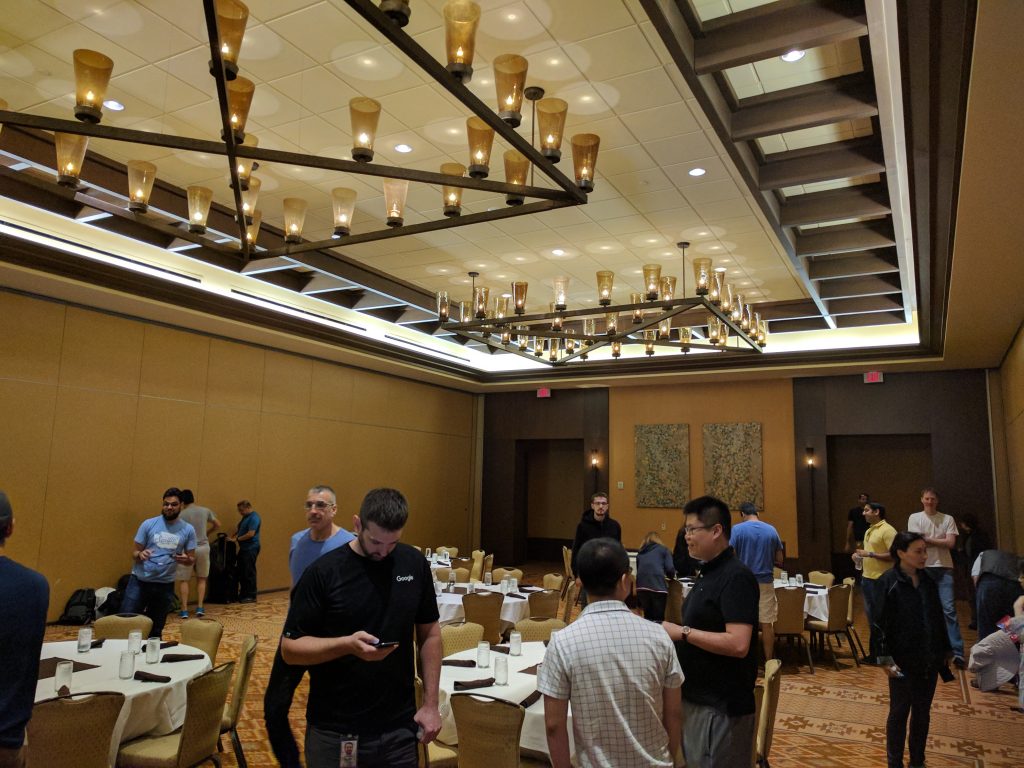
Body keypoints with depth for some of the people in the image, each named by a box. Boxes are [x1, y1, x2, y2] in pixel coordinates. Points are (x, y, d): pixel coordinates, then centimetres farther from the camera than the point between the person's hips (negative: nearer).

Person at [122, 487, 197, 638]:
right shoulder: (148, 524, -3)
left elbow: (192, 559, 3)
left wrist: (186, 559, -20)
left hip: (165, 585, 1)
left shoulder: (188, 530, -1)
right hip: (139, 581, -1)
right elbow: (134, 552, 0)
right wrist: (140, 555, -23)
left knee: (155, 630, 11)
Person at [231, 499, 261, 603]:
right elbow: (239, 528, 23)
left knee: (249, 573, -5)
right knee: (241, 572, 12)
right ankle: (243, 594, 20)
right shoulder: (246, 517, 15)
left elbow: (250, 534, -21)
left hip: (251, 549, -10)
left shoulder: (254, 517, -15)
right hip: (244, 548, 10)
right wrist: (232, 536, 5)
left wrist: (237, 539, -13)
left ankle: (251, 596, 2)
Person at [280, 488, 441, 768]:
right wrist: (347, 644, -25)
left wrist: (430, 704, 2)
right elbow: (289, 648, -9)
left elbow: (429, 634, 6)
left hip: (400, 728, 2)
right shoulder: (324, 572, -12)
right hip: (334, 733, -2)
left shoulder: (414, 564, -3)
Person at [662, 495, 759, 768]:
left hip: (722, 706, -9)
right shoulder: (708, 572, 10)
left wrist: (682, 632, -22)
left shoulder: (736, 577, -20)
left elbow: (738, 644, -28)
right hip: (697, 697, 9)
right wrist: (672, 633, 4)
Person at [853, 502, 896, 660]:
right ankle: (874, 653, 25)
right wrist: (860, 555, 8)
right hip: (866, 578, 9)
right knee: (872, 617, 15)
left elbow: (894, 555, -20)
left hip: (881, 581, -9)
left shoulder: (887, 530, -13)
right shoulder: (869, 531, 15)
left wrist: (870, 554, -23)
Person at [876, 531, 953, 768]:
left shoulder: (928, 581, 3)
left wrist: (946, 650, 12)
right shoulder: (888, 582, -14)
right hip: (903, 660, -5)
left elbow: (939, 619, 11)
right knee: (899, 712, 7)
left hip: (929, 659, 5)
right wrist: (885, 659, -17)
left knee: (922, 712, 15)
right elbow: (881, 623, -14)